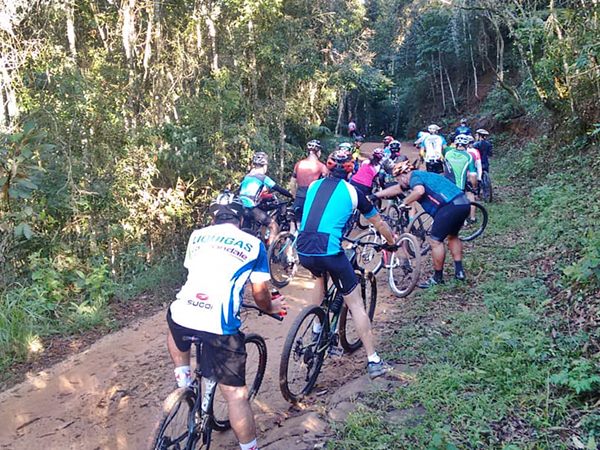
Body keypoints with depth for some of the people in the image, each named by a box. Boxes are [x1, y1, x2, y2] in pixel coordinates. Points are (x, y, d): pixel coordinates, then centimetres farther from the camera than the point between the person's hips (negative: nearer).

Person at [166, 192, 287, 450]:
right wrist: (271, 307, 33)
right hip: (219, 325, -3)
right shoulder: (253, 244, 9)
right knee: (236, 394, 7)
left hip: (182, 315, 4)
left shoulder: (197, 235, 18)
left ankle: (183, 377, 29)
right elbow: (259, 295, 11)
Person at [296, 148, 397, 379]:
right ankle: (373, 360, 11)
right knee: (355, 303, 8)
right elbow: (379, 223, 19)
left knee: (319, 276, 38)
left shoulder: (314, 186, 18)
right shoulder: (352, 191, 8)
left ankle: (316, 327, 38)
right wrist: (391, 243, 37)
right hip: (329, 251, -4)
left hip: (303, 250, 5)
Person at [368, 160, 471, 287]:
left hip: (451, 206, -10)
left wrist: (405, 202, -11)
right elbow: (395, 189, 34)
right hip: (464, 204, 10)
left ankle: (437, 278, 7)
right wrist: (374, 195, 38)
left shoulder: (414, 176, -2)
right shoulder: (421, 175, 26)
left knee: (436, 240, -1)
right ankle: (459, 271, 28)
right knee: (452, 236, 27)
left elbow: (419, 191, -27)